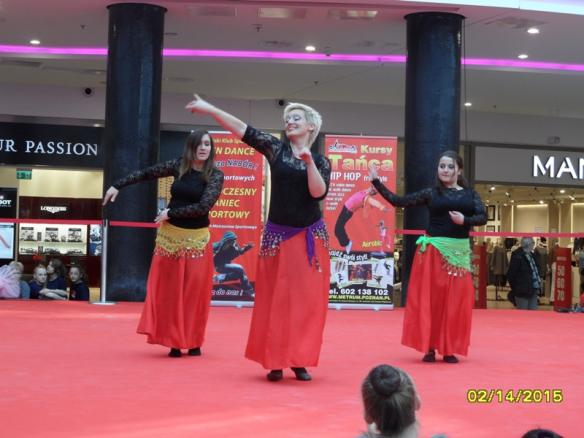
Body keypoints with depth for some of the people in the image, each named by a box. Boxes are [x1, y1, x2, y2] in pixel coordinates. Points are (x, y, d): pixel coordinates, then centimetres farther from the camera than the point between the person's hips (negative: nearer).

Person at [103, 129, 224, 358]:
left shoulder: (215, 175, -6)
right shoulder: (178, 165, 1)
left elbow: (204, 206, -17)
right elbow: (146, 173, 11)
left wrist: (170, 213, -13)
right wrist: (117, 186, 8)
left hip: (196, 239, -2)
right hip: (170, 235, 2)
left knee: (194, 290, 1)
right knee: (169, 289, 4)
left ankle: (193, 342, 12)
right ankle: (174, 341, 10)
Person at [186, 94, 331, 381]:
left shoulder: (320, 161, 4)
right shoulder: (276, 149, 3)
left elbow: (318, 192, -10)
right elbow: (242, 129, -2)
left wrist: (309, 161, -17)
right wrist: (209, 109, -7)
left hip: (310, 237, 0)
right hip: (278, 234, 0)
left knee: (307, 300, 0)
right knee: (276, 299, 2)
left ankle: (299, 361, 11)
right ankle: (276, 362, 10)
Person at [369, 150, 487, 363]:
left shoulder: (470, 194, 9)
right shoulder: (431, 193, 4)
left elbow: (483, 217, -2)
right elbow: (398, 201, 2)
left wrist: (464, 220, -21)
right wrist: (376, 181, -2)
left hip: (459, 252, 2)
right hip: (433, 251, -1)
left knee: (455, 301, 2)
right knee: (429, 298, -1)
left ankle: (449, 349, 10)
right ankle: (429, 347, 6)